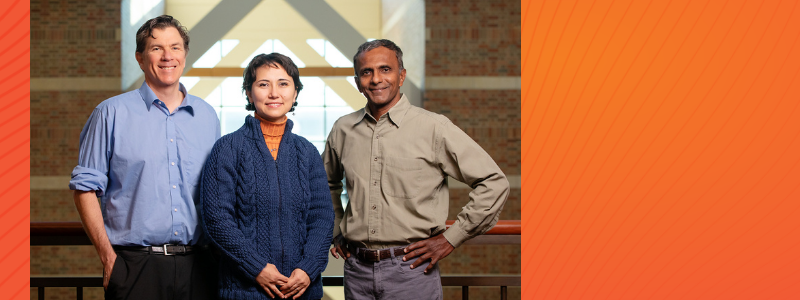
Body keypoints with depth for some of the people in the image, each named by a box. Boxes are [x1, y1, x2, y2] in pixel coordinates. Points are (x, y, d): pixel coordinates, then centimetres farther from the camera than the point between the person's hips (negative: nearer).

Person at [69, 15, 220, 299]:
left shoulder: (207, 116, 12)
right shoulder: (112, 113, 1)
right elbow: (85, 188, -1)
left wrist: (219, 252, 7)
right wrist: (108, 256, -8)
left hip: (197, 265, 3)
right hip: (136, 264, -3)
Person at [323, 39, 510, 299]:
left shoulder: (433, 128, -6)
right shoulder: (342, 130, 8)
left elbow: (494, 183, -6)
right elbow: (327, 183, 29)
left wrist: (450, 238, -6)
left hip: (411, 270, -4)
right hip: (357, 268, 4)